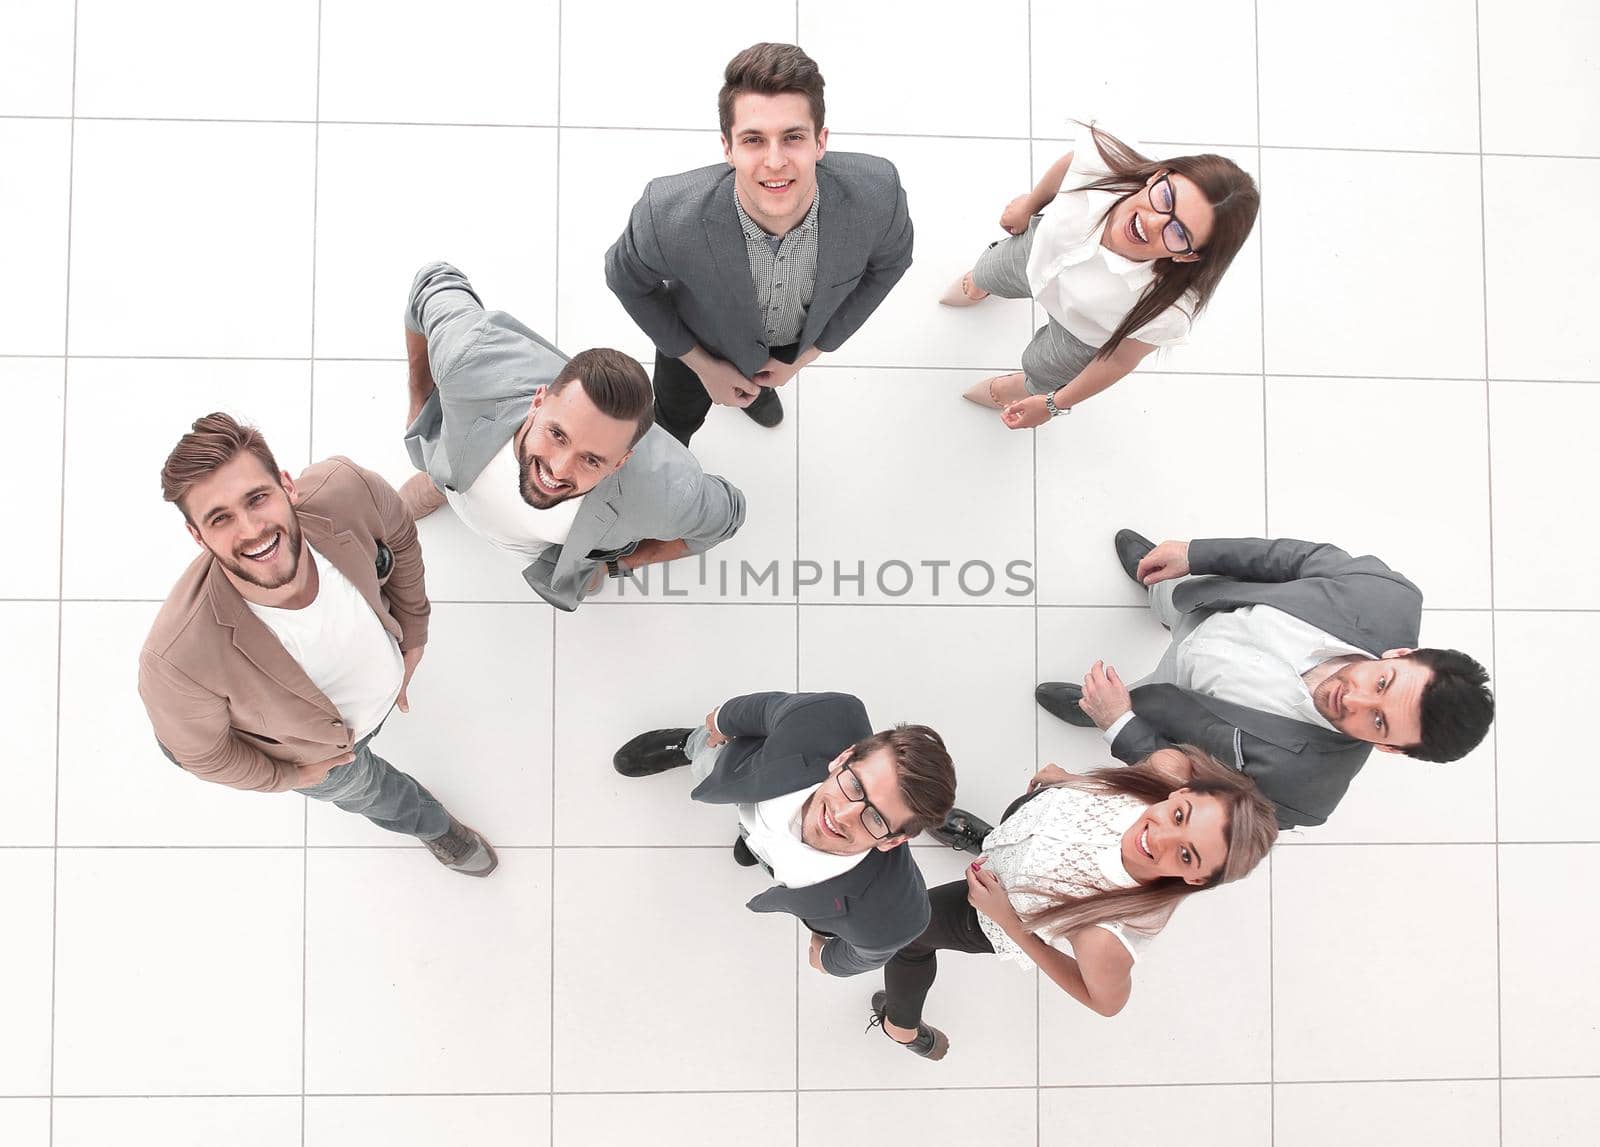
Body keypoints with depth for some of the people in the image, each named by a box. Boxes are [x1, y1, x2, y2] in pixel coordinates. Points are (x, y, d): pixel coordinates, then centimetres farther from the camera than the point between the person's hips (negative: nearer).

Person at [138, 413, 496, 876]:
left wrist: (413, 634, -3)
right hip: (315, 748, -1)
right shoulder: (177, 659, -47)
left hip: (388, 679, 1)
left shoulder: (345, 490, -41)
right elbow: (201, 752, -23)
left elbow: (399, 537, -14)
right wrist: (287, 776, -5)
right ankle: (433, 825, 64)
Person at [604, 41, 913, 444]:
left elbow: (890, 259, -14)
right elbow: (626, 277, -20)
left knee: (760, 380, 38)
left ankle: (756, 384, 77)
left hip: (800, 339, 2)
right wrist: (703, 365, -14)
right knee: (676, 423, 30)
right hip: (701, 340, -2)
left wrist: (810, 352, -11)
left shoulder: (877, 195, -40)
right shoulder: (669, 214, -45)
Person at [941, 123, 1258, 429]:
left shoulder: (1166, 312, -49)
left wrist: (1054, 405, -11)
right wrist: (1030, 203, 6)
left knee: (1041, 373, 30)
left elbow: (1119, 360, -26)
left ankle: (1015, 389, 70)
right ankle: (978, 286, 78)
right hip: (1038, 249, 3)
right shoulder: (1102, 161, -44)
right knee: (986, 276, 37)